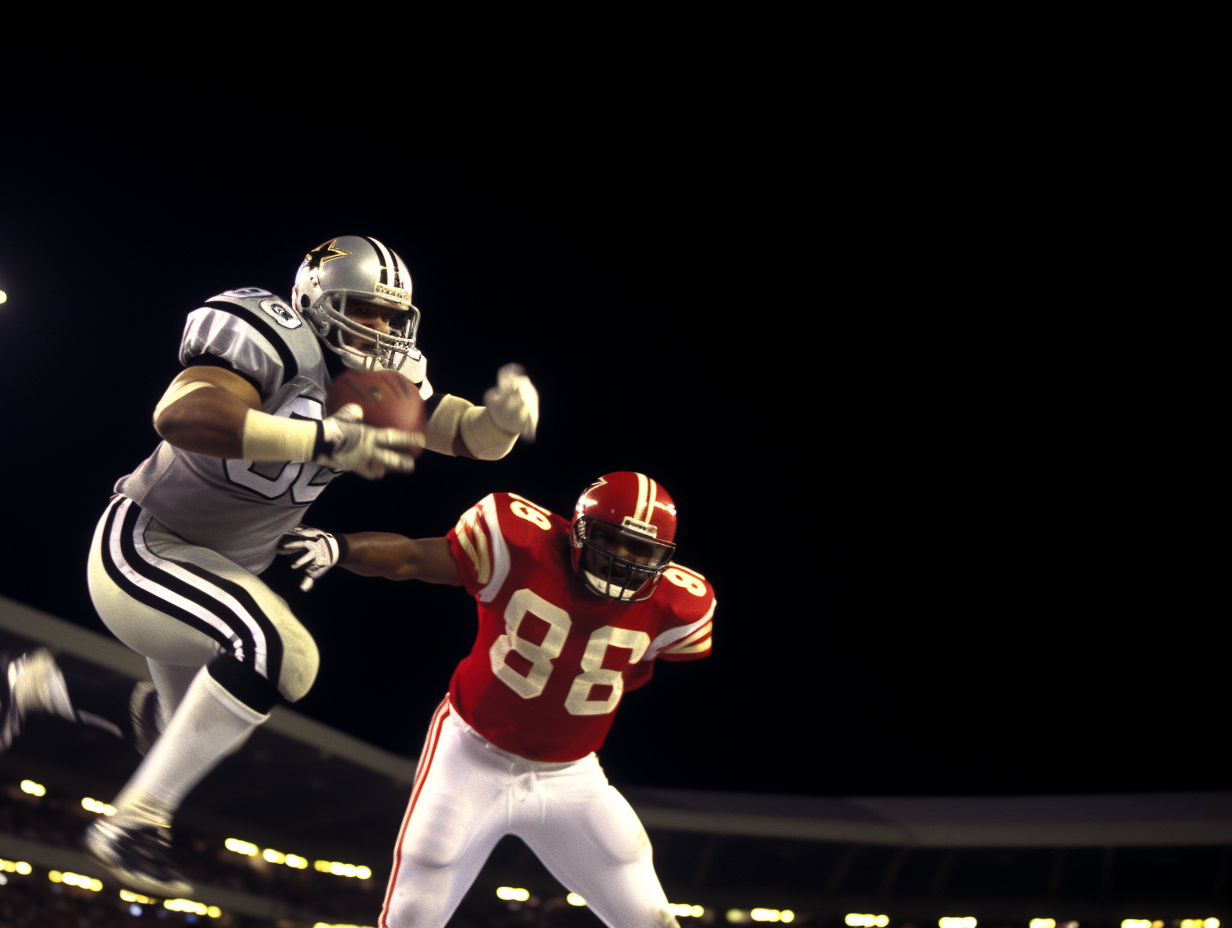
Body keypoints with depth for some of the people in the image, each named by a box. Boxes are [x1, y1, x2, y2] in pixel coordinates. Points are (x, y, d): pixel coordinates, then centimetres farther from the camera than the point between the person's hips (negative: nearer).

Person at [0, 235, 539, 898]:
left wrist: (504, 411, -25)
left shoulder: (385, 379, -1)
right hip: (142, 551, -9)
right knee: (279, 652, -32)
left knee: (192, 734, 20)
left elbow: (477, 438, -1)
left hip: (220, 571, 9)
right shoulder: (274, 346, -24)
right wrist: (327, 440, -47)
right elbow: (181, 415, -43)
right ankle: (136, 823, -18)